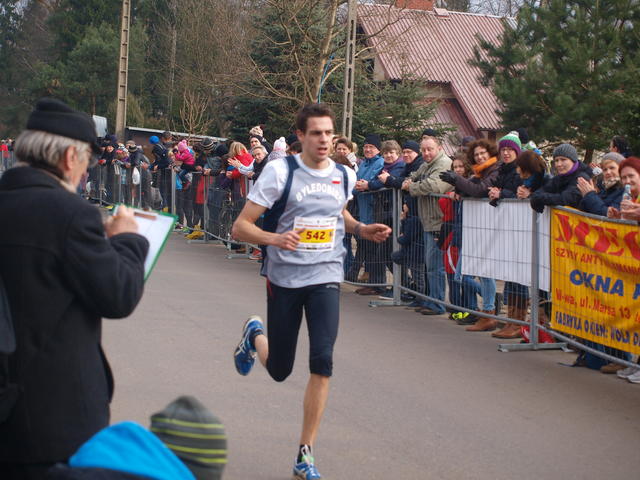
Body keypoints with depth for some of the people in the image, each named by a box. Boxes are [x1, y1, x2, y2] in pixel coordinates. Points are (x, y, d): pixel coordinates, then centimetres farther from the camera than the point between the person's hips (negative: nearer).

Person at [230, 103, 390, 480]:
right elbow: (241, 227, -12)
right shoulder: (280, 171, -11)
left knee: (322, 362, -16)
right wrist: (274, 238, -32)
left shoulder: (344, 176, 3)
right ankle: (255, 335, 48)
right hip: (284, 278, -2)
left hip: (325, 278, 2)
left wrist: (362, 230, 6)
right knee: (279, 370, 10)